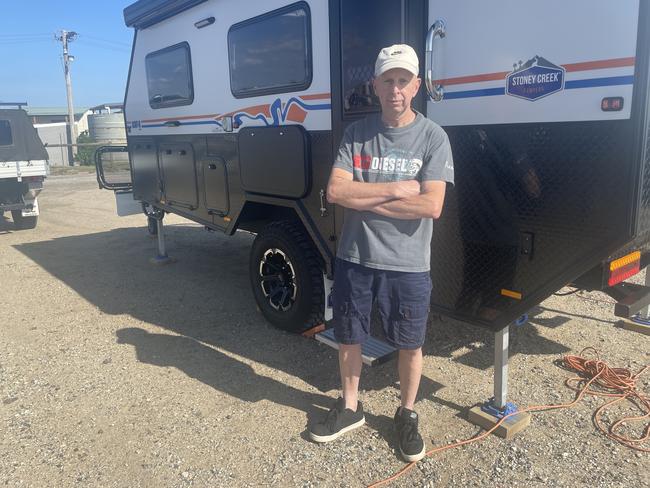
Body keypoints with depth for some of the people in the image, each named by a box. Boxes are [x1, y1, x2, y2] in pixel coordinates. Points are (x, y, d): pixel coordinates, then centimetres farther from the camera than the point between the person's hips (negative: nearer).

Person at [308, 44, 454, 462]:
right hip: (354, 259, 3)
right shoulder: (356, 133, 0)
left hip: (408, 266, -2)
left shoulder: (433, 137, -7)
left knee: (410, 345, 13)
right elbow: (335, 191, -10)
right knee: (348, 338, 17)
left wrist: (364, 199, -14)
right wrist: (395, 189, -16)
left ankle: (407, 415, 38)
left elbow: (432, 207, -18)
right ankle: (350, 408, 41)